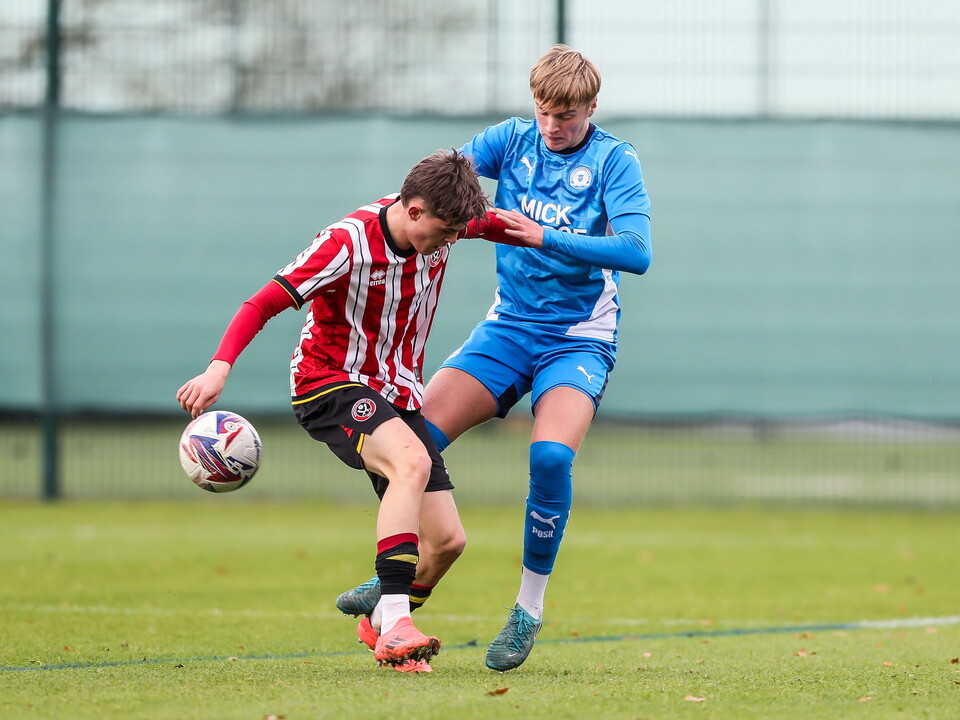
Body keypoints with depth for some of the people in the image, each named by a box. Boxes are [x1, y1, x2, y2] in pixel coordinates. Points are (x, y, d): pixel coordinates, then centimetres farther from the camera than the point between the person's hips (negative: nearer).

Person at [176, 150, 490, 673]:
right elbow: (263, 303, -25)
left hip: (396, 392, 7)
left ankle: (385, 627, 24)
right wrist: (220, 367, -37)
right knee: (411, 461, -36)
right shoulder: (349, 242, -23)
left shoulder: (436, 233, -4)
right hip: (329, 381, -7)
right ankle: (394, 628, -42)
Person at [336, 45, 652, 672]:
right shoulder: (515, 139, 2)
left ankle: (530, 608, -11)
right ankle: (408, 575, 13)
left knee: (551, 455, -28)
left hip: (579, 338, -4)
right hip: (509, 326, 4)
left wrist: (548, 238, -30)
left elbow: (637, 252, -22)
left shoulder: (614, 161, -9)